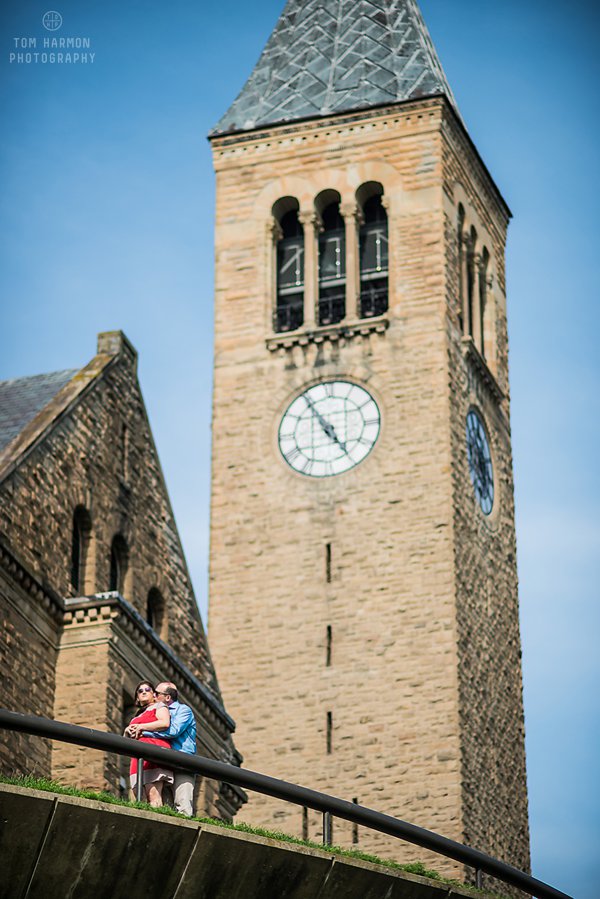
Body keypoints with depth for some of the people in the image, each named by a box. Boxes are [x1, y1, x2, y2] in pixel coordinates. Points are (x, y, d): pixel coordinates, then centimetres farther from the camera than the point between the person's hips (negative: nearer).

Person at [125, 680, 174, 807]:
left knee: (153, 795, -21)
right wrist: (127, 732, 9)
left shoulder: (159, 706, 13)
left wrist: (141, 727, -3)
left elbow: (165, 723, -9)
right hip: (139, 755, 7)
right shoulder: (137, 716, 33)